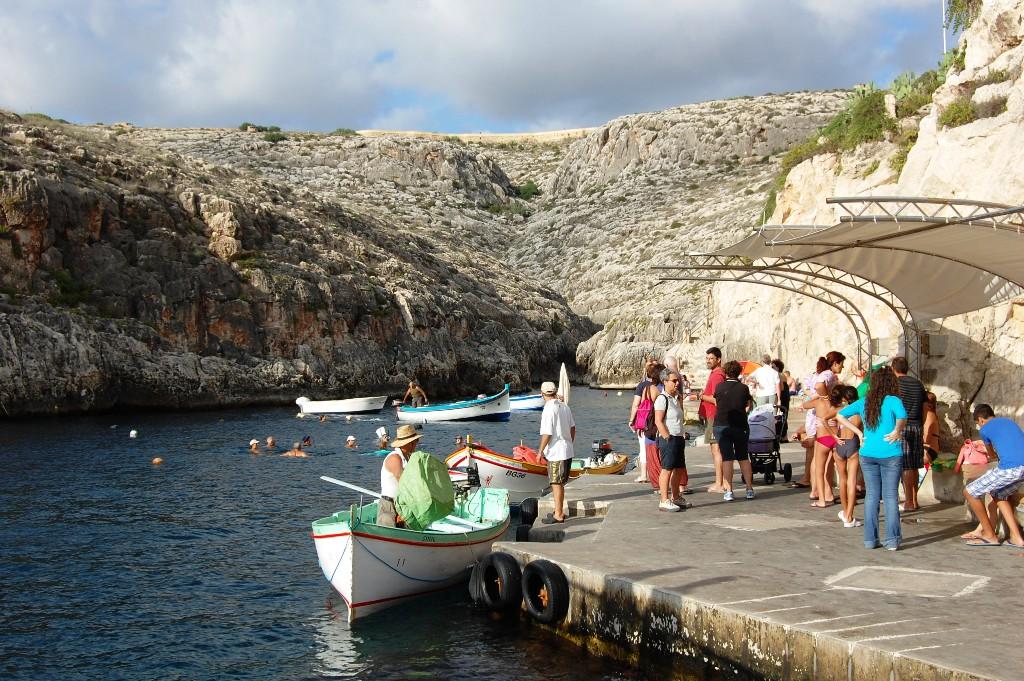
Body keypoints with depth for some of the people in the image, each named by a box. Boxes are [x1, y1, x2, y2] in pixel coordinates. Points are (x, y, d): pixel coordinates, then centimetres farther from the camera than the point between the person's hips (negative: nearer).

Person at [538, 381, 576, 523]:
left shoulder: (549, 410, -17)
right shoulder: (564, 406, 8)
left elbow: (547, 434, -19)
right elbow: (572, 427, 14)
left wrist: (540, 451, -10)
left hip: (556, 452, -8)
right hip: (567, 451, 8)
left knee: (556, 484, -1)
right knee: (560, 483, 17)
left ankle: (558, 515, 4)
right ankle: (559, 511, 26)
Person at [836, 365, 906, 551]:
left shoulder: (864, 402, 8)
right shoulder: (892, 400, -6)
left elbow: (841, 415, 9)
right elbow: (902, 416, -27)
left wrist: (859, 433, 8)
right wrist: (896, 432, -11)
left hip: (867, 454, 4)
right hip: (890, 454, -4)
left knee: (872, 495, 9)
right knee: (890, 495, 3)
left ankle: (870, 539, 11)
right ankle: (892, 539, 2)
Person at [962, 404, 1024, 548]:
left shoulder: (985, 429, 12)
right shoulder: (1009, 421, 27)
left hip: (1010, 468, -7)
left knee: (969, 492, 9)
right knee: (999, 494, 31)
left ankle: (990, 535, 16)